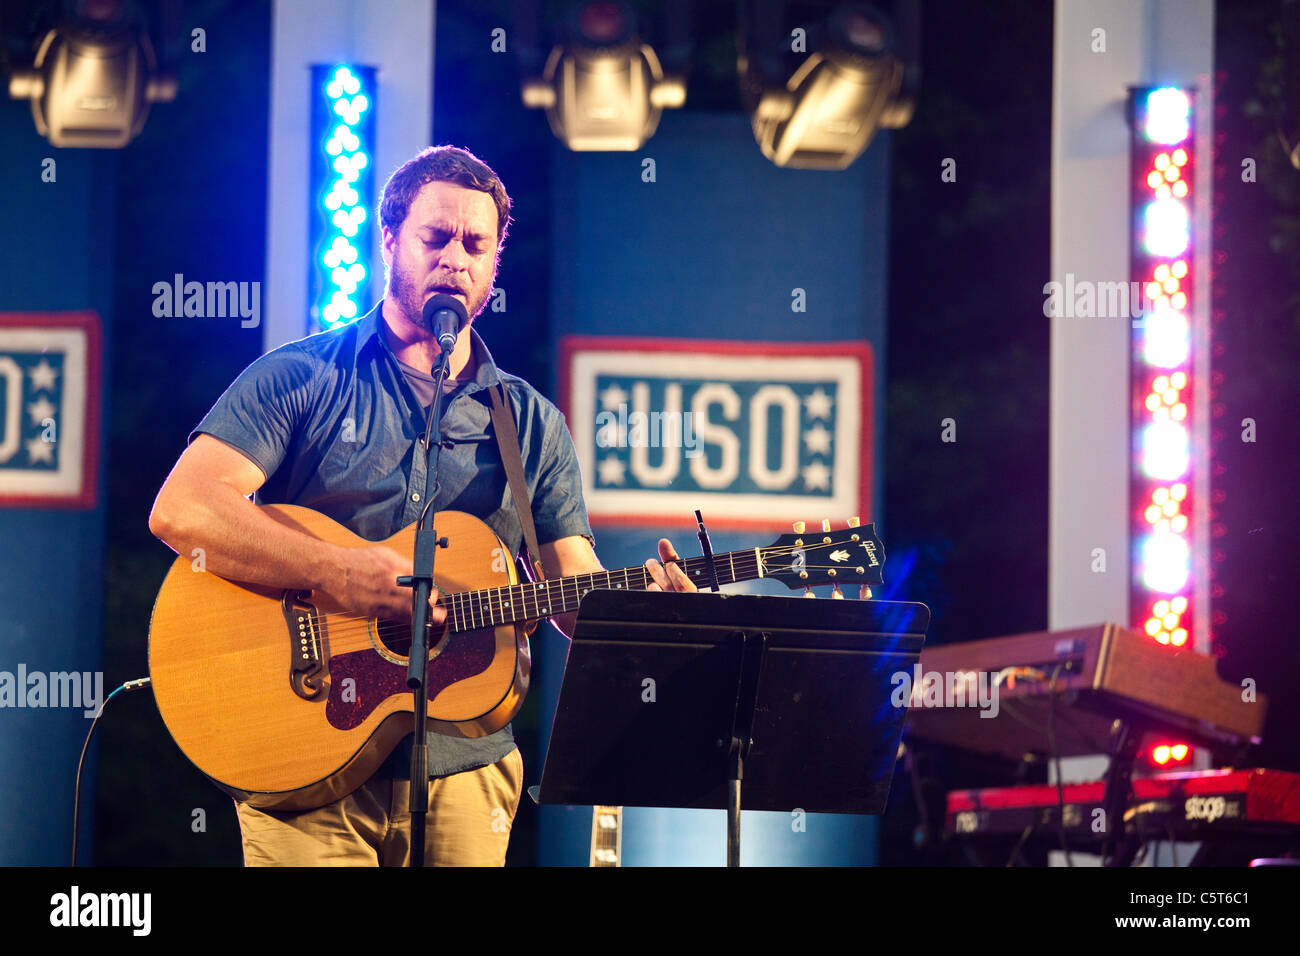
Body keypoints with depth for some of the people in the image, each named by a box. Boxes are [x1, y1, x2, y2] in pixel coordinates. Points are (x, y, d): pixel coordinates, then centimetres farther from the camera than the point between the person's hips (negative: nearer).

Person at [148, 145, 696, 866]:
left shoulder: (532, 424, 13)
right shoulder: (305, 378, 2)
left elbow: (576, 595, 8)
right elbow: (179, 510, -12)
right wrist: (337, 572, -21)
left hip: (464, 767, 3)